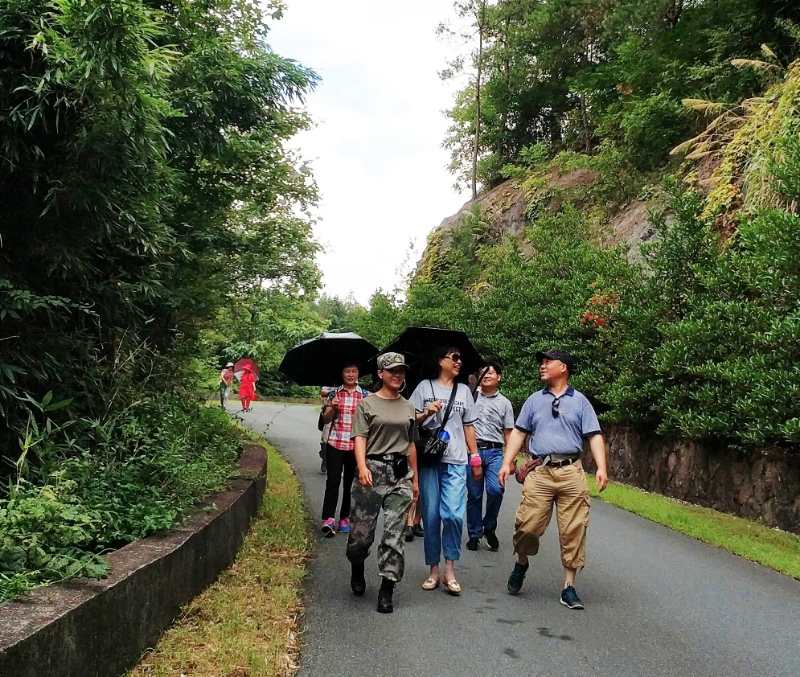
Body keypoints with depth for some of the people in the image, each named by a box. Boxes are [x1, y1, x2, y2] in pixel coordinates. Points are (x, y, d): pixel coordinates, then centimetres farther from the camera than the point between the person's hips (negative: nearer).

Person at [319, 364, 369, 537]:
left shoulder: (365, 395, 5)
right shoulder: (334, 393, 5)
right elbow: (326, 420, 7)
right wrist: (332, 408, -12)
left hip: (356, 445, 1)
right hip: (335, 444, -1)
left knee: (350, 482, 9)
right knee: (333, 481, -8)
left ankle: (345, 518, 21)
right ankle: (328, 519, -9)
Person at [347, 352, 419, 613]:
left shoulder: (408, 407, 16)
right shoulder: (367, 404, 2)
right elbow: (360, 438, -7)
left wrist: (415, 478, 19)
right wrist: (362, 467, -22)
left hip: (401, 474, 3)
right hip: (372, 470, -3)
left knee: (394, 533, -2)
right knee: (362, 528, 1)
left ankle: (387, 590, 4)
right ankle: (357, 569, 32)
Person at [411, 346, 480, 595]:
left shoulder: (464, 391, 16)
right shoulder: (425, 387, 7)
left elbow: (468, 426, 17)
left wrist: (475, 455, 12)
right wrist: (426, 413, -13)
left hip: (456, 461, 1)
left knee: (454, 514, -11)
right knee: (431, 516, 2)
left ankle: (450, 570, 0)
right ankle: (434, 570, 14)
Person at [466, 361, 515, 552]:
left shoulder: (504, 403, 12)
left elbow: (508, 432, 11)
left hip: (494, 452, 0)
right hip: (473, 449, 0)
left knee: (495, 489, -16)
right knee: (474, 494, 3)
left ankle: (489, 527, 7)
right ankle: (474, 534, 16)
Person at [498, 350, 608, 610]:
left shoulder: (580, 401, 11)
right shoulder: (534, 400, 16)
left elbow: (594, 436, 5)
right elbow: (519, 432, 14)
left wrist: (601, 467, -9)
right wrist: (507, 462, 4)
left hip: (572, 473, -1)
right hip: (540, 471, 1)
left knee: (573, 531, -1)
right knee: (528, 525, -6)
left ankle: (569, 587, 10)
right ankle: (521, 564, 24)